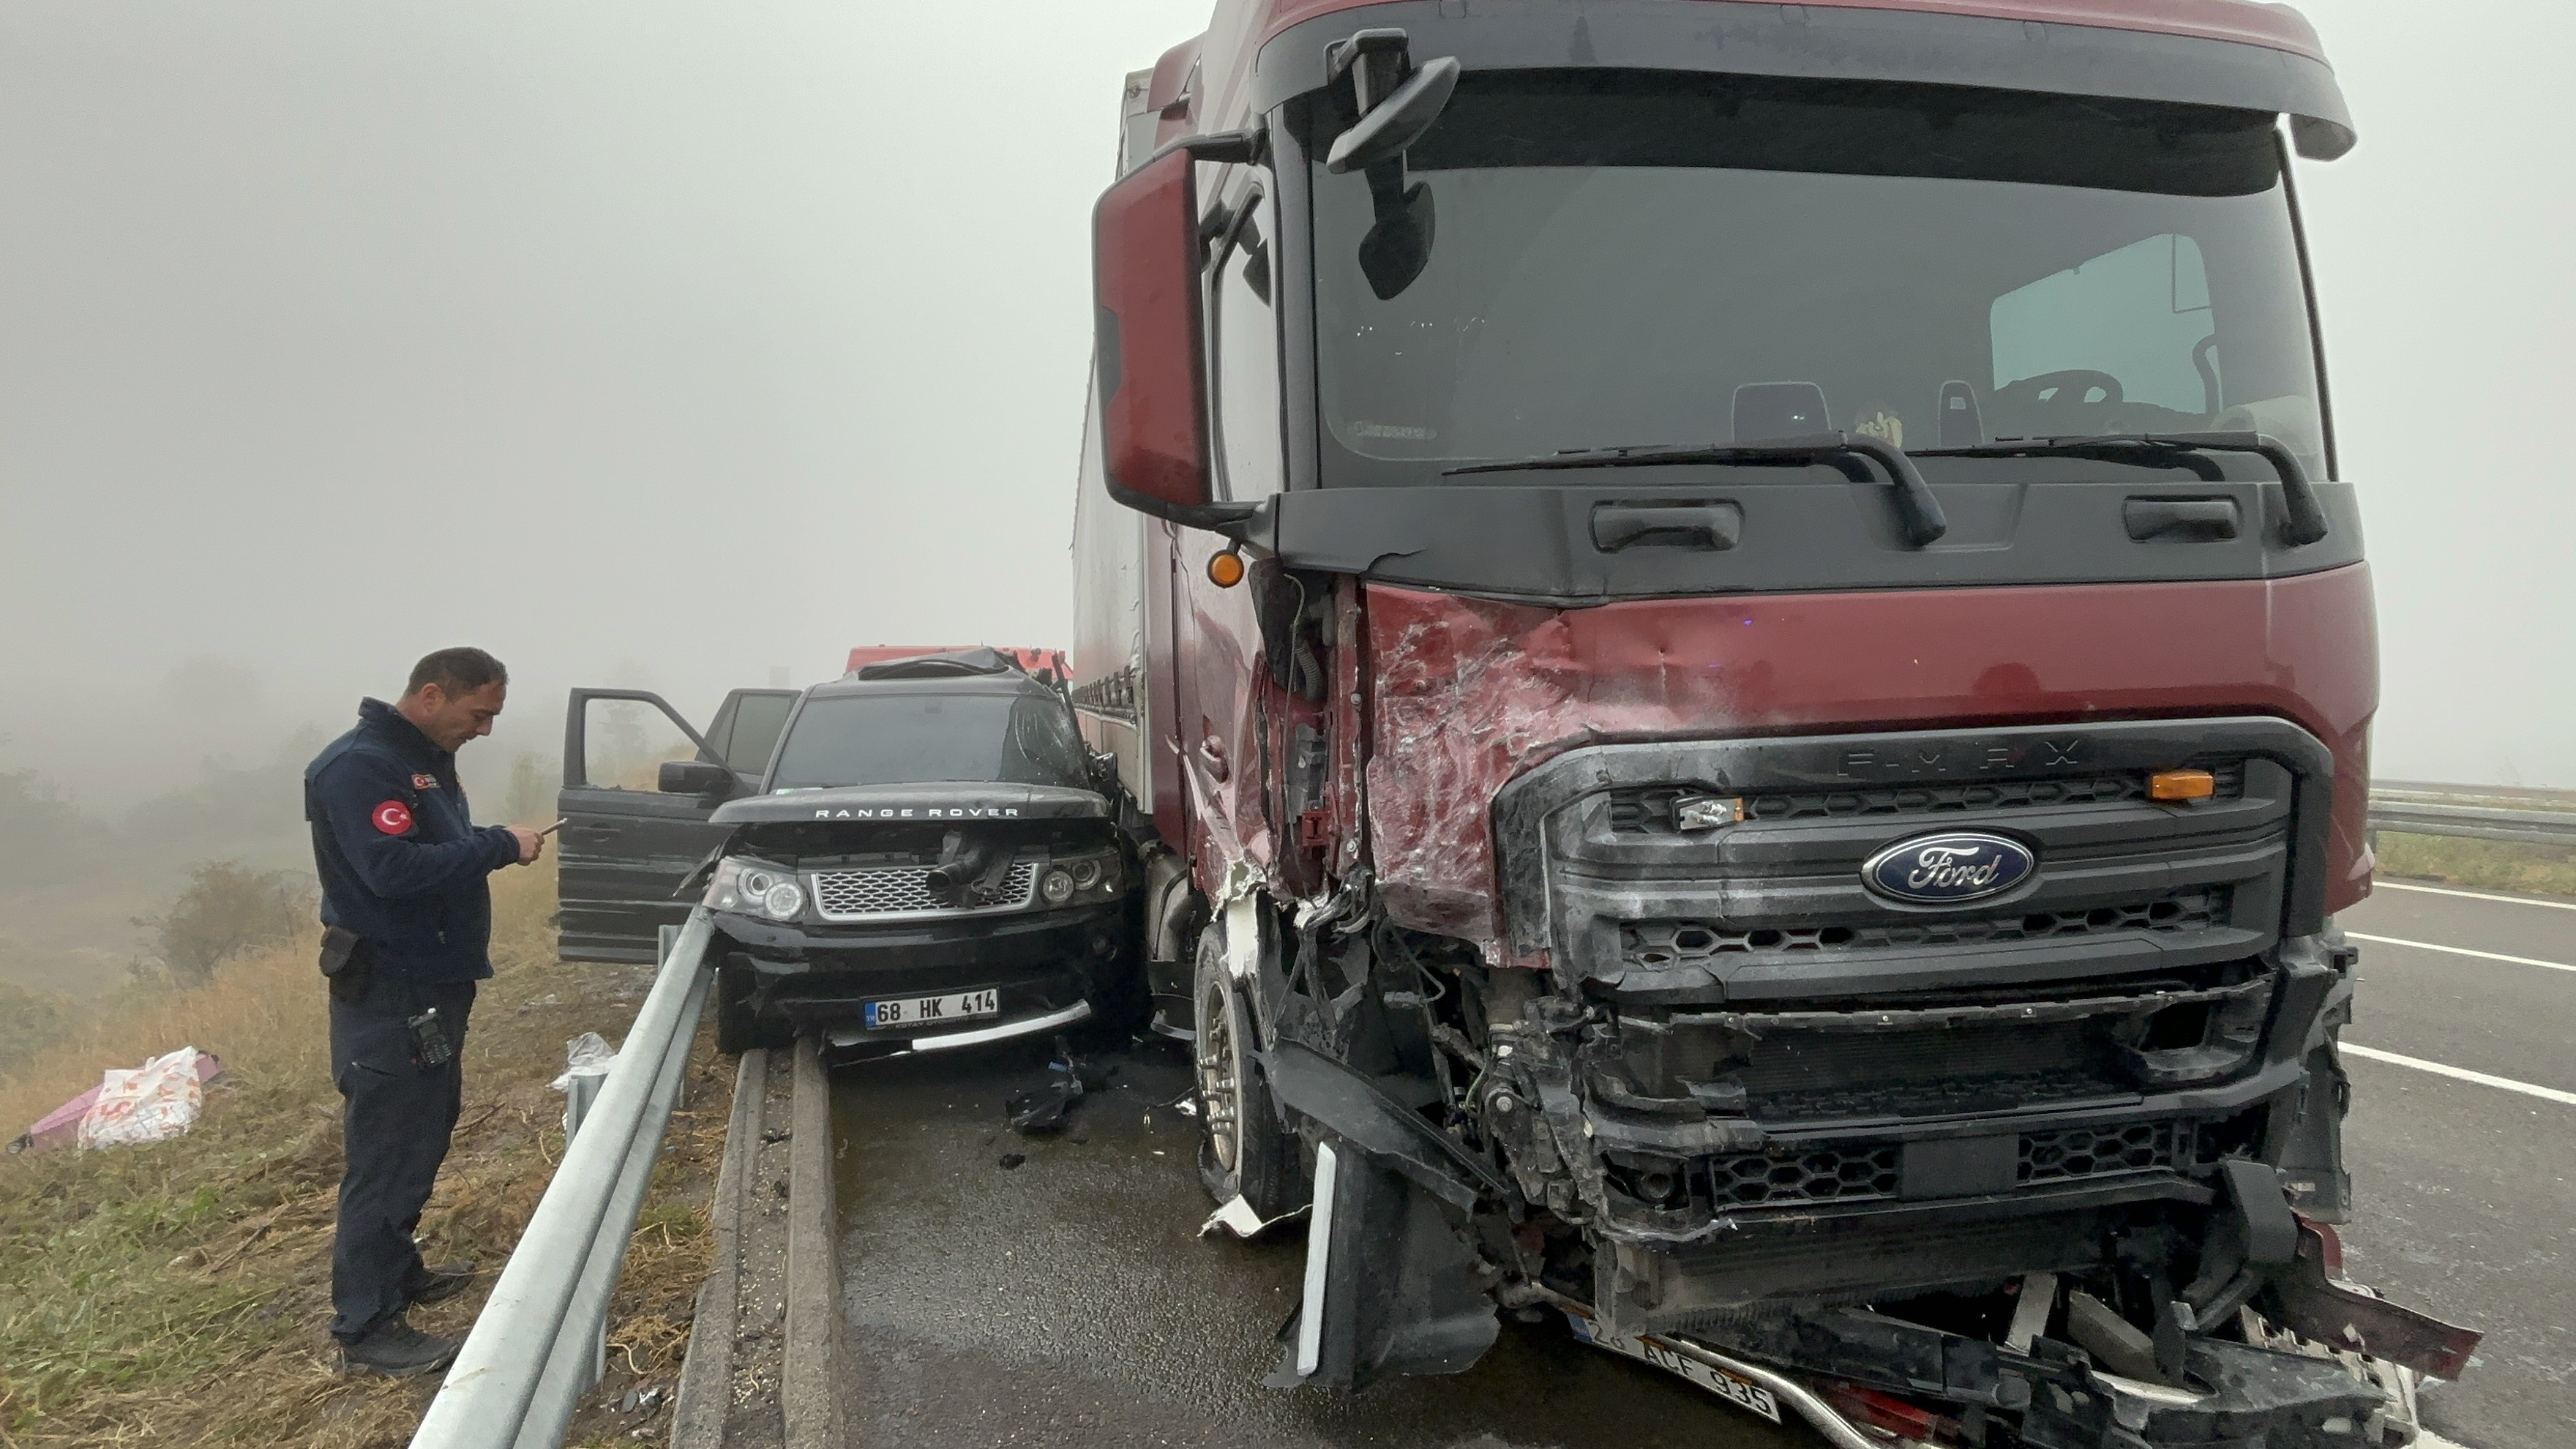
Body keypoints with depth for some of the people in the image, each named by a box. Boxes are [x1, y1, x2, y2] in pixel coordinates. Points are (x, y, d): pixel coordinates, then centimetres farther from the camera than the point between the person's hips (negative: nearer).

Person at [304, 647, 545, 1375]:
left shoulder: (426, 760, 12)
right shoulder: (358, 766, -19)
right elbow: (393, 869, -30)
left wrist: (499, 843, 0)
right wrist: (500, 847, -24)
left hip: (434, 986, 10)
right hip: (388, 995, -10)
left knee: (422, 1140, 20)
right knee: (385, 1156, -5)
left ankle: (397, 1269, 35)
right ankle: (366, 1327, 3)